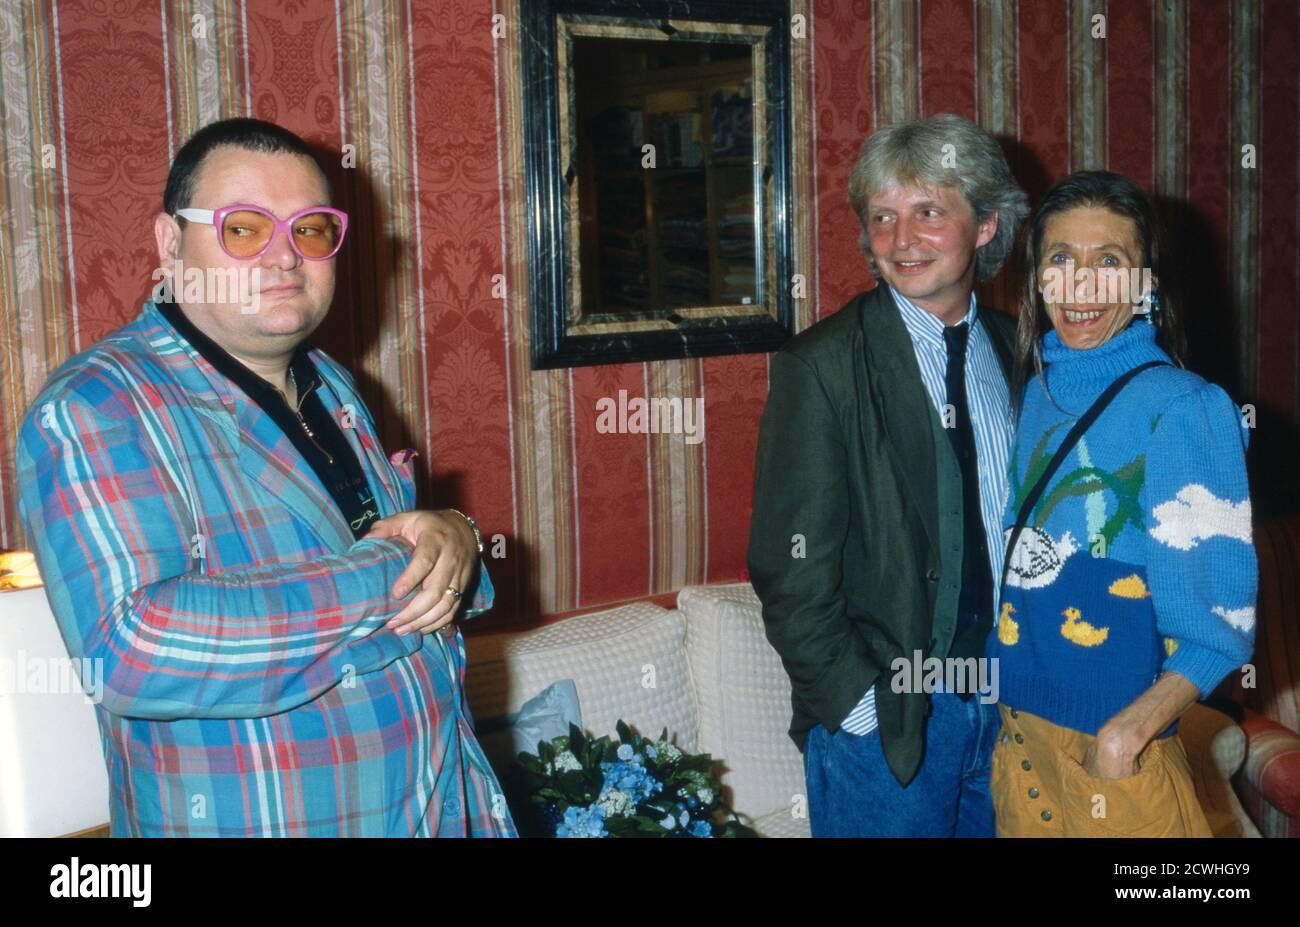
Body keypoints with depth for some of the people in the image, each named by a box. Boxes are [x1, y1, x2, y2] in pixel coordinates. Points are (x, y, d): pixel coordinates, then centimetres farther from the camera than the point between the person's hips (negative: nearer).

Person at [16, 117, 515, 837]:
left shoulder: (330, 386, 8)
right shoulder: (94, 411, -18)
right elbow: (131, 654, -31)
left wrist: (452, 542, -9)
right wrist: (387, 582, -26)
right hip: (252, 819, -7)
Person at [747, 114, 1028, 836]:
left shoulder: (1015, 350, 4)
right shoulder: (823, 368, -12)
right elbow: (791, 566, -12)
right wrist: (852, 697, -14)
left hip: (1007, 697, 5)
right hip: (882, 718, -5)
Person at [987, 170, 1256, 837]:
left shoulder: (1181, 408, -15)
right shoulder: (1038, 392, 4)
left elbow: (1220, 615, -15)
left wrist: (1135, 726, -27)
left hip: (1116, 753, -5)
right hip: (1018, 731, 6)